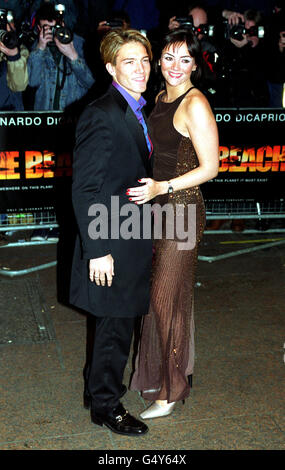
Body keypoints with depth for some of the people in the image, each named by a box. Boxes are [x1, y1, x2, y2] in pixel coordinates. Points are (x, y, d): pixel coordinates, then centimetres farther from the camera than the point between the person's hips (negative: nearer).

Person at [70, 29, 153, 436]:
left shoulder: (136, 112, 11)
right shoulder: (101, 114, -18)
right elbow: (84, 189, -20)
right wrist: (98, 250, -21)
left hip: (132, 241, 9)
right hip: (112, 244, -9)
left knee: (118, 322, 21)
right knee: (115, 325, 5)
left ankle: (98, 387, 40)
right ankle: (106, 404, 25)